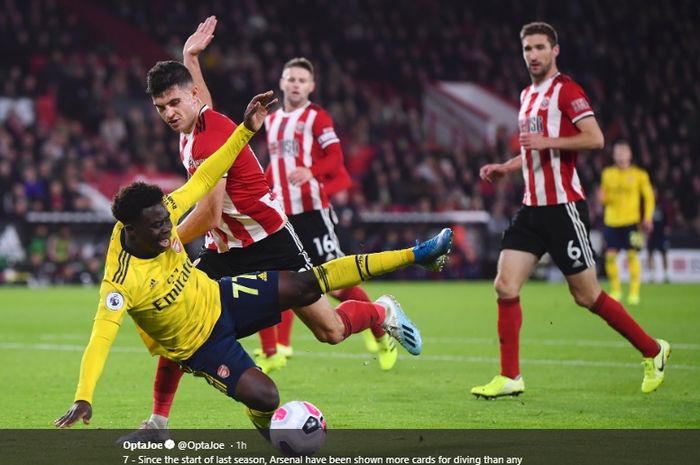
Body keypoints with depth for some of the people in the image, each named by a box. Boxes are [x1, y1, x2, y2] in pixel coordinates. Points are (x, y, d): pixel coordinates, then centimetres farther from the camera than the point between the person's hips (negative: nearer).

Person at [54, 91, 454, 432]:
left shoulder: (161, 215, -20)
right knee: (265, 398, -19)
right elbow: (101, 337, -42)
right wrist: (83, 399, -53)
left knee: (307, 286, -4)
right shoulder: (122, 281, -36)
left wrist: (246, 129, -17)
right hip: (199, 344, -5)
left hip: (218, 299, 5)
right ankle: (267, 427, 22)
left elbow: (204, 179, -10)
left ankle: (414, 255, 11)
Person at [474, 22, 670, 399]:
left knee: (586, 296, -2)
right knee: (505, 285, -5)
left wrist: (547, 141, -22)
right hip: (532, 207, 8)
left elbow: (595, 139, -19)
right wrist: (505, 167, 16)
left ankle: (653, 352, 15)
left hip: (563, 205, -8)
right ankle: (510, 378, -1)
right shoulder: (527, 96, 18)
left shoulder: (566, 90, -9)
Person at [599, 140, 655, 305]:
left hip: (631, 221, -3)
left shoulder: (639, 175, 2)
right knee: (610, 256, -3)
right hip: (611, 221, 3)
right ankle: (615, 290, 14)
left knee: (632, 255, -8)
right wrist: (603, 197, -7)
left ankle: (634, 292, -1)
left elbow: (649, 197, 6)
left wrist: (647, 218, -4)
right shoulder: (607, 174, 9)